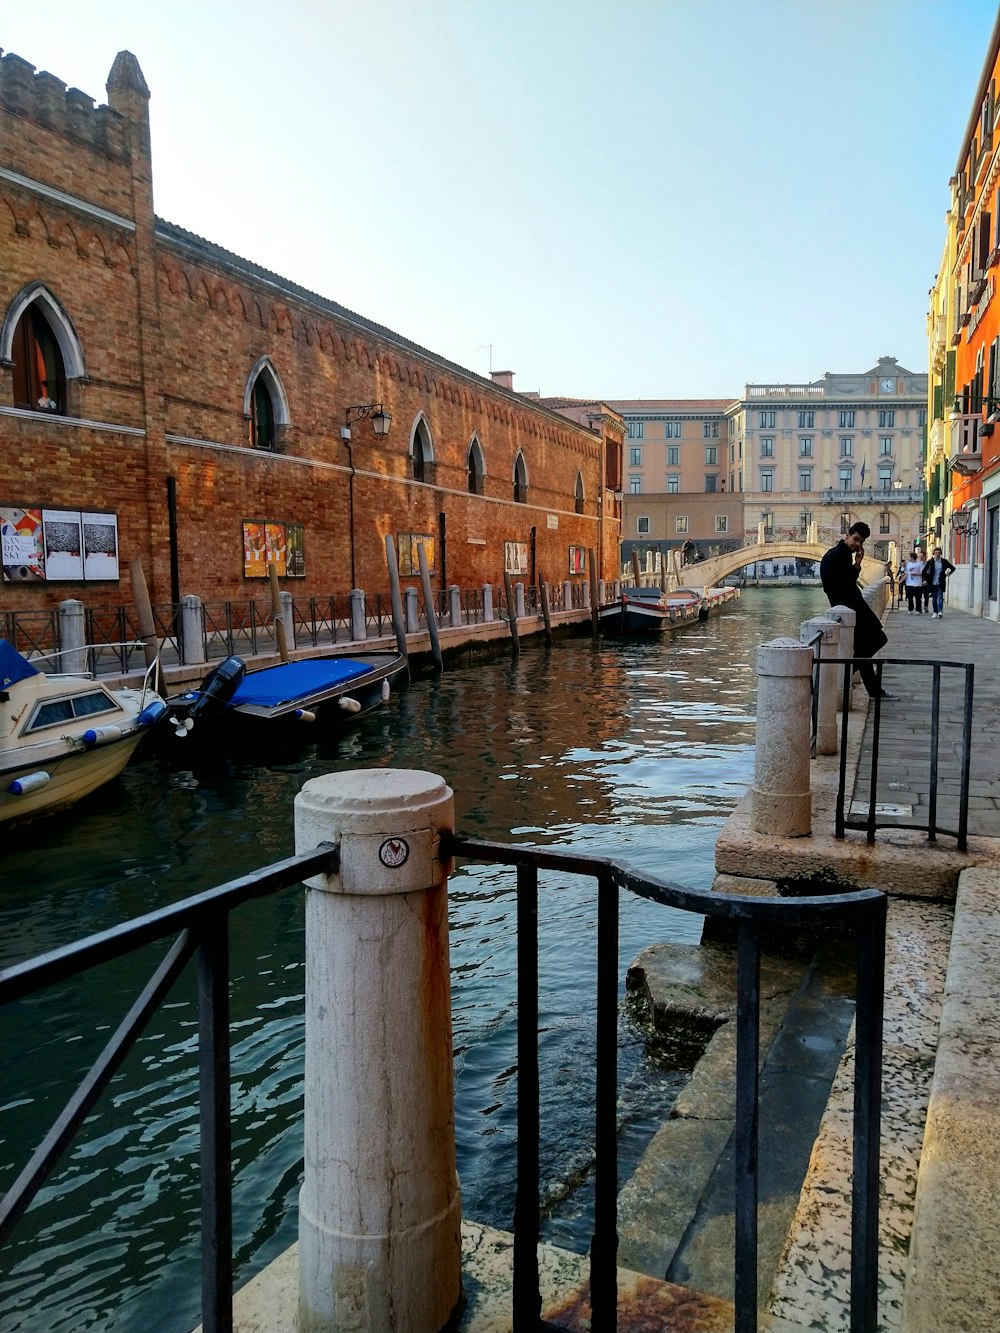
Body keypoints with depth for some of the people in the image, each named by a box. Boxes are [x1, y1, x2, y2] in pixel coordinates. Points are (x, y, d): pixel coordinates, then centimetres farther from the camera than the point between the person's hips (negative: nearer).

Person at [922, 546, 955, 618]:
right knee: (934, 598, 7)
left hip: (940, 583, -1)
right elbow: (924, 571, 5)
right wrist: (925, 580, -6)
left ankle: (940, 611, -19)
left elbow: (953, 568, 13)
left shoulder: (944, 561, 1)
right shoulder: (930, 562, 1)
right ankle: (935, 612, 14)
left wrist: (946, 574, 3)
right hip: (932, 583, 1)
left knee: (940, 597, -11)